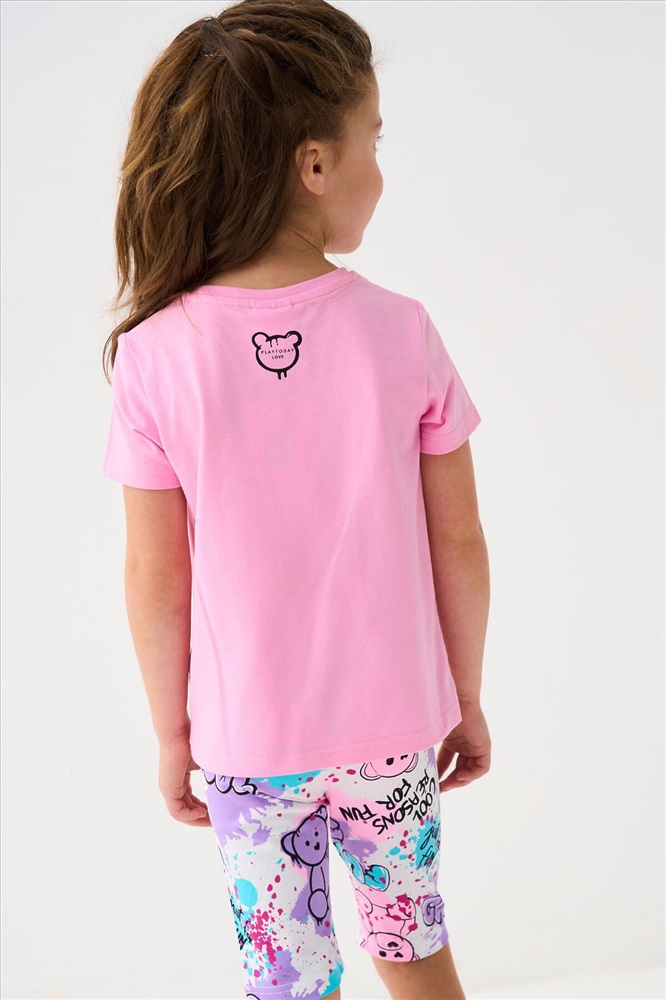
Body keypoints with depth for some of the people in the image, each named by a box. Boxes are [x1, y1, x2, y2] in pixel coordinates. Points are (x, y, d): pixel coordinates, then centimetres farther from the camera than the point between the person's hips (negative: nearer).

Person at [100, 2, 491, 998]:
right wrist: (467, 699, 9)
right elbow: (460, 546, -7)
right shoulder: (403, 333, -14)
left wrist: (173, 734, 6)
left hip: (245, 746, -1)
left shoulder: (154, 359, -16)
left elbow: (158, 581, -10)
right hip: (395, 730, 1)